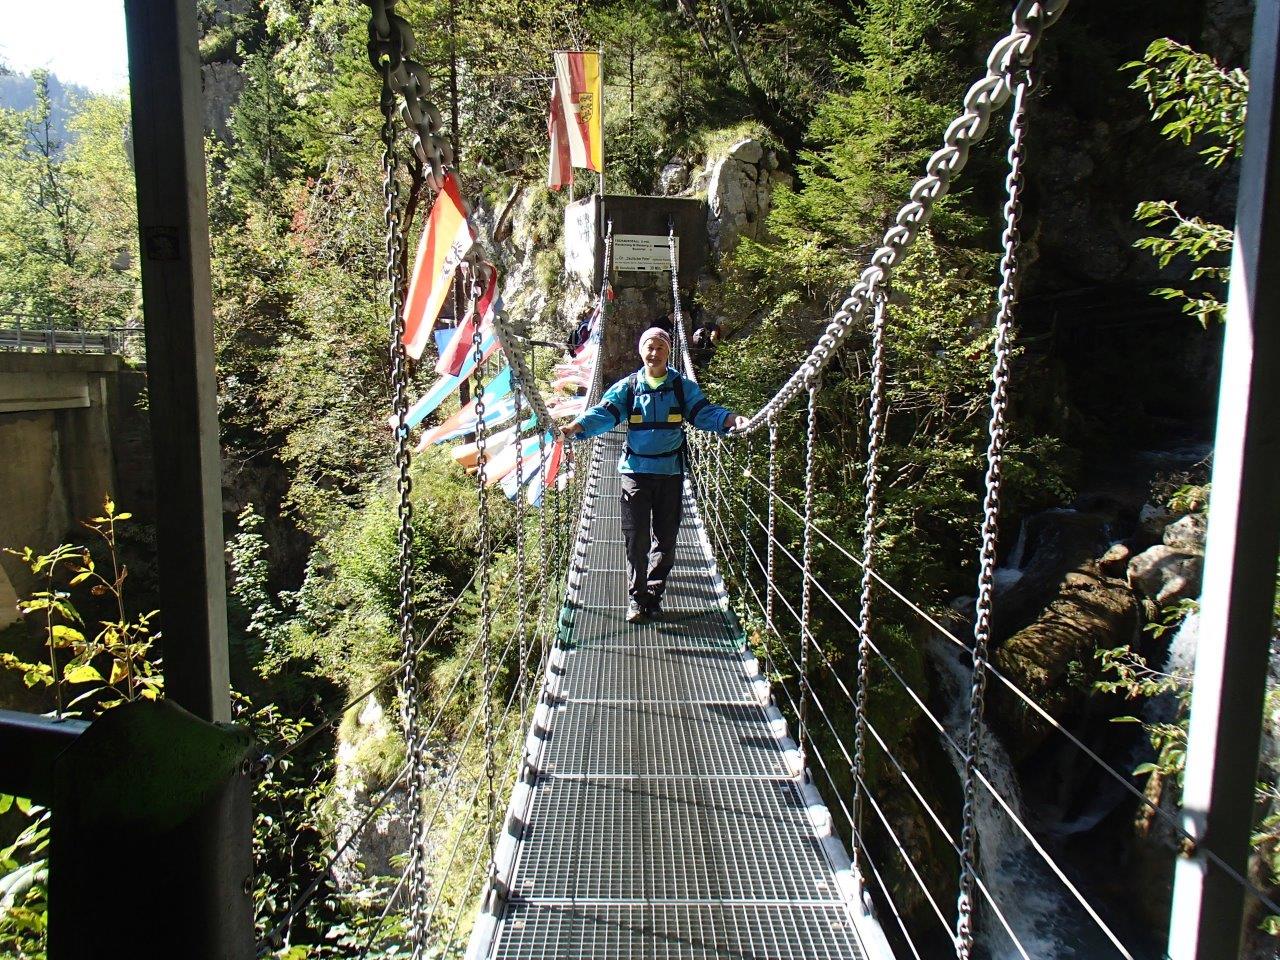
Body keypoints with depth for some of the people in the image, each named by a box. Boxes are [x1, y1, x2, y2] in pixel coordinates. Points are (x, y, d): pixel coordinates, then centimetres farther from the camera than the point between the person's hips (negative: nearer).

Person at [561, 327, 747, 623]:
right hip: (636, 472, -1)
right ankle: (636, 598, 10)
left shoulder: (683, 386, 6)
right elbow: (603, 413, -6)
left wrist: (732, 419, -20)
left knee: (665, 539, 8)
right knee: (636, 539, 0)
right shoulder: (627, 387, 3)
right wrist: (573, 428, -22)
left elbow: (705, 412, -2)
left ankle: (654, 596, 22)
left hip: (671, 473, 1)